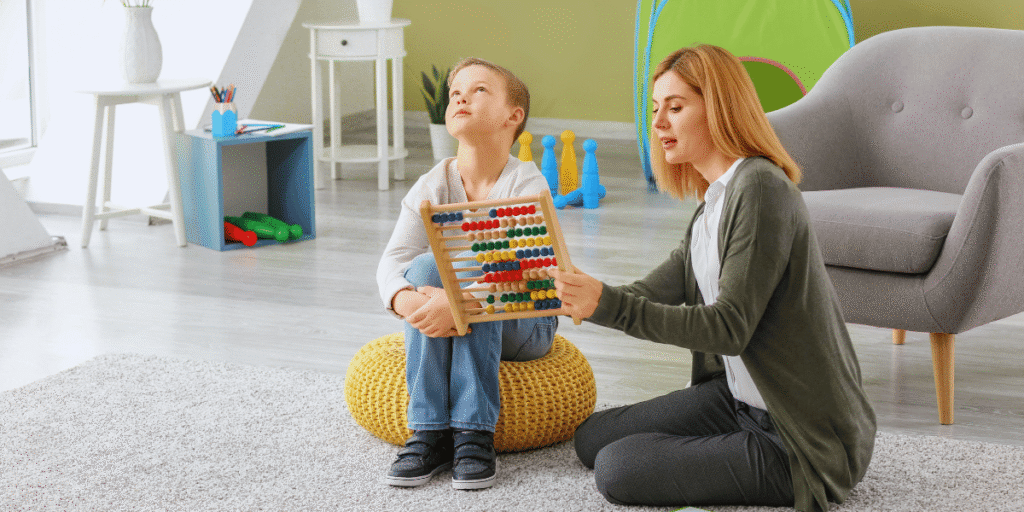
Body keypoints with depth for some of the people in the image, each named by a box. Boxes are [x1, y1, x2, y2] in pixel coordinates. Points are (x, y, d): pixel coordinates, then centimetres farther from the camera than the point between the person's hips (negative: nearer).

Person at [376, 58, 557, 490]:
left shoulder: (525, 184, -13)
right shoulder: (433, 186, -3)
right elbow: (392, 261, -13)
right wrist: (407, 300, -38)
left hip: (523, 325, -3)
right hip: (445, 328, 3)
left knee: (476, 278, -31)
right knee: (426, 265, -27)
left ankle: (474, 433, -35)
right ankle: (431, 431, -31)